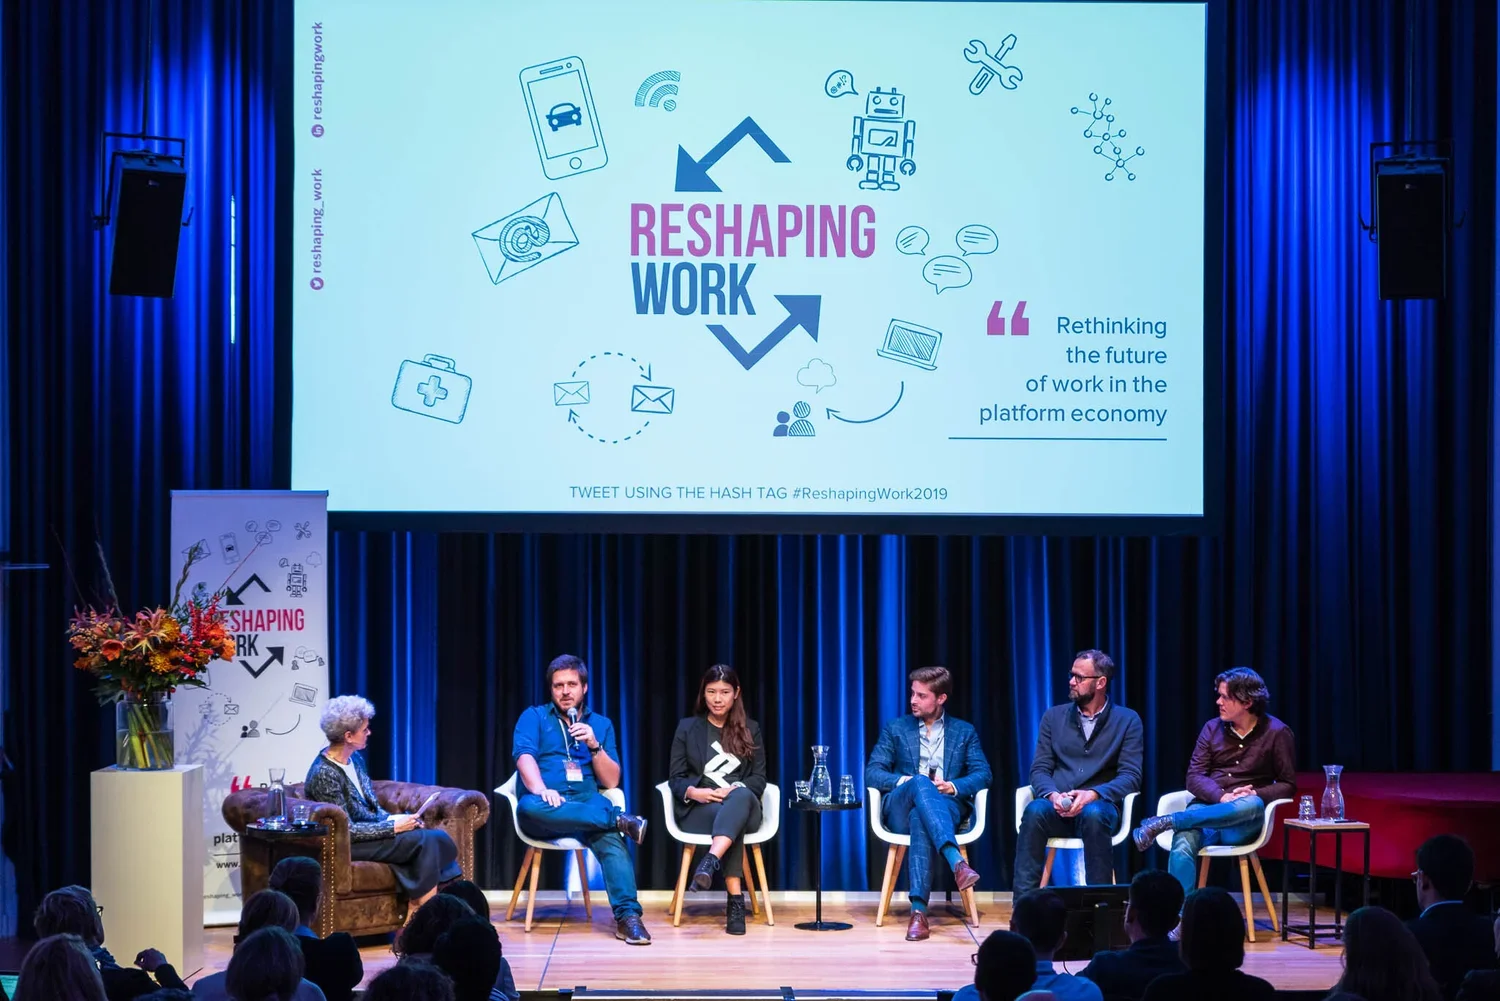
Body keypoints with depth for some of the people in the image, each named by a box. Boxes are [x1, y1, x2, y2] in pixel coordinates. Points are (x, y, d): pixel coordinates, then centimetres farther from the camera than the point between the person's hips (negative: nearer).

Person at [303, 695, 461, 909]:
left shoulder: (355, 758, 7)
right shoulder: (324, 775, -20)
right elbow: (347, 830, -21)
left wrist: (394, 819, -4)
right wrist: (393, 826, -17)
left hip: (373, 829, 9)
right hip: (350, 845, -9)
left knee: (440, 838, -8)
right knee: (424, 841, -22)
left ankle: (416, 908, -11)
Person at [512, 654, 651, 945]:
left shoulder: (601, 724, 20)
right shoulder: (534, 717, 13)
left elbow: (611, 781, 12)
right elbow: (524, 757, -6)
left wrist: (594, 745, -4)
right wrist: (541, 790, -26)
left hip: (587, 803, 1)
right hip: (547, 805, -1)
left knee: (609, 836, -35)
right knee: (529, 807, -40)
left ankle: (627, 915, -46)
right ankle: (620, 819, -33)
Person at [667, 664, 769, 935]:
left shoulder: (749, 730, 17)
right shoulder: (687, 728, 13)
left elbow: (759, 779, 8)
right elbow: (676, 779, 7)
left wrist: (735, 790, -14)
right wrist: (694, 792, -17)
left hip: (744, 805, 1)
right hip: (698, 809, -1)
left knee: (740, 797, -40)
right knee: (731, 817, -38)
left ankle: (710, 862, -63)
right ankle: (735, 899, -52)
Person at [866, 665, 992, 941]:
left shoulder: (964, 732, 18)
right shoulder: (896, 729, 17)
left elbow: (983, 774, 6)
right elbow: (872, 772, 6)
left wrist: (954, 786, -15)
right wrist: (905, 781, -14)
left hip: (947, 808, 0)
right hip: (900, 810, 0)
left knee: (920, 820, -41)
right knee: (920, 782, -39)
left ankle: (918, 909, -56)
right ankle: (957, 862, -60)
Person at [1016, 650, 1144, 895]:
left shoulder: (1127, 721, 6)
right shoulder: (1054, 717, 14)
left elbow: (1131, 776, -4)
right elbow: (1039, 770, 8)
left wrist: (1093, 794, -21)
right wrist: (1052, 795, -16)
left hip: (1099, 807, -2)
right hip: (1057, 809, 2)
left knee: (1093, 815, -39)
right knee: (1035, 811, -34)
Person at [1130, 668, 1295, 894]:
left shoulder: (1277, 733, 2)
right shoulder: (1213, 728, 10)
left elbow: (1288, 785, 5)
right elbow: (1194, 777, 5)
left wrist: (1256, 794, -15)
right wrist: (1222, 797, -15)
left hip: (1244, 823, -2)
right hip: (1207, 809, 2)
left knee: (1253, 805, -40)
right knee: (1183, 844, -34)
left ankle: (1165, 822, -36)